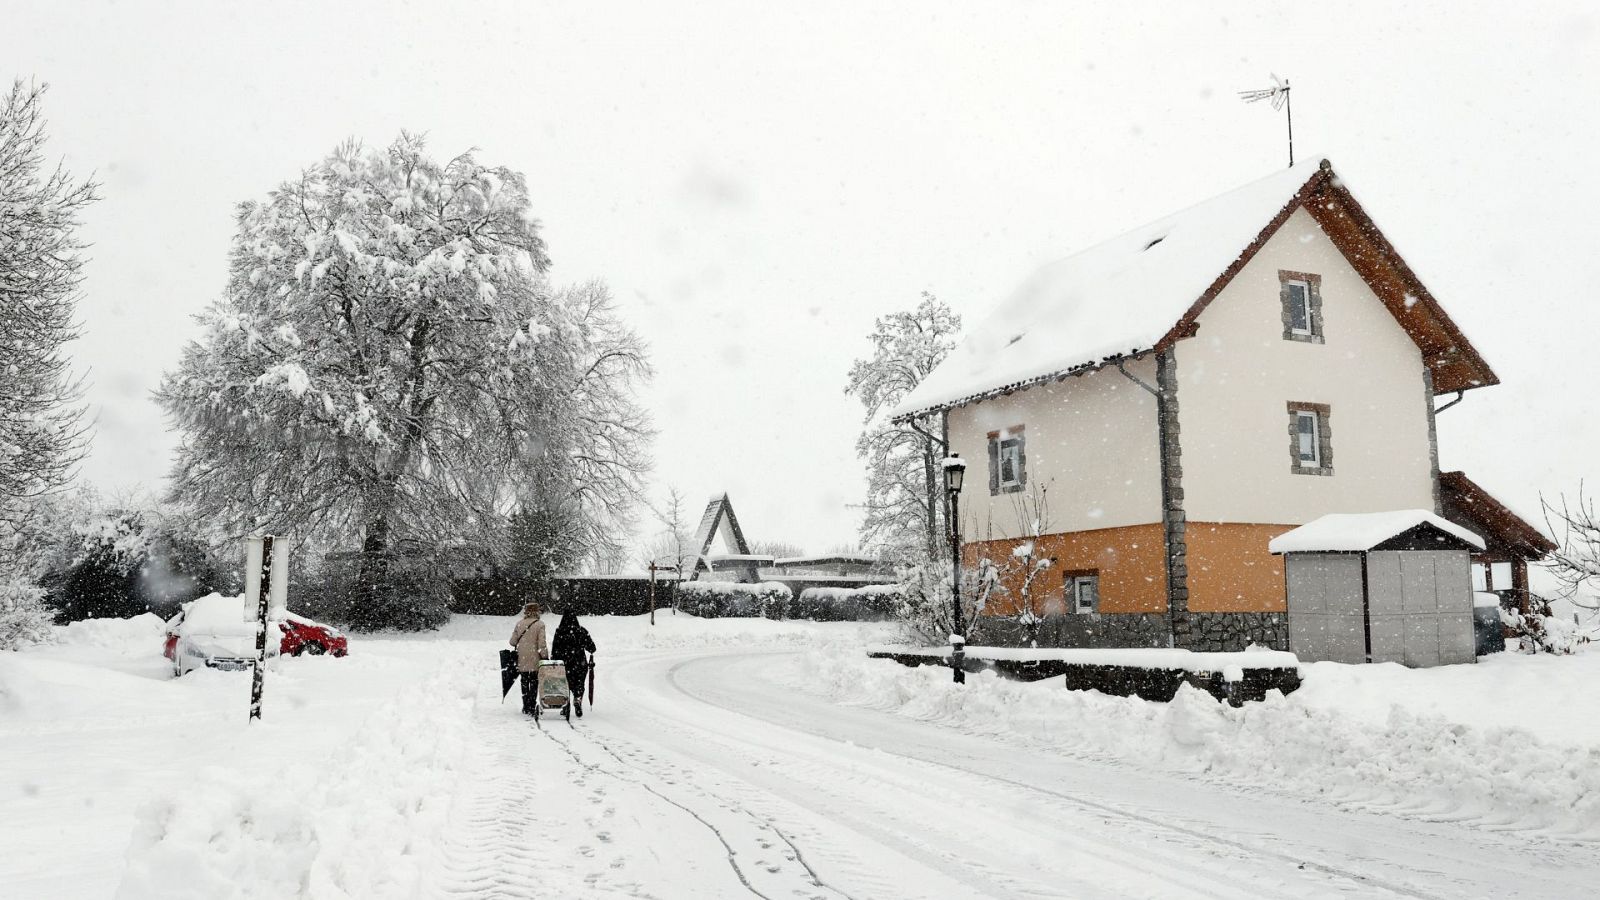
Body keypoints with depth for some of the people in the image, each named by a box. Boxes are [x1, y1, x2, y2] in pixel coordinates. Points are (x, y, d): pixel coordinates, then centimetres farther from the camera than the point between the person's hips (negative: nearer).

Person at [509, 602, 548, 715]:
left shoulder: (519, 624, 2)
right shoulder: (540, 625, -10)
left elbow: (513, 641, 5)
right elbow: (541, 644, -13)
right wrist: (545, 657, -5)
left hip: (521, 659, 4)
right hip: (534, 659, -4)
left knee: (524, 683, 15)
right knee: (534, 683, 5)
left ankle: (526, 707, 18)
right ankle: (531, 707, 0)